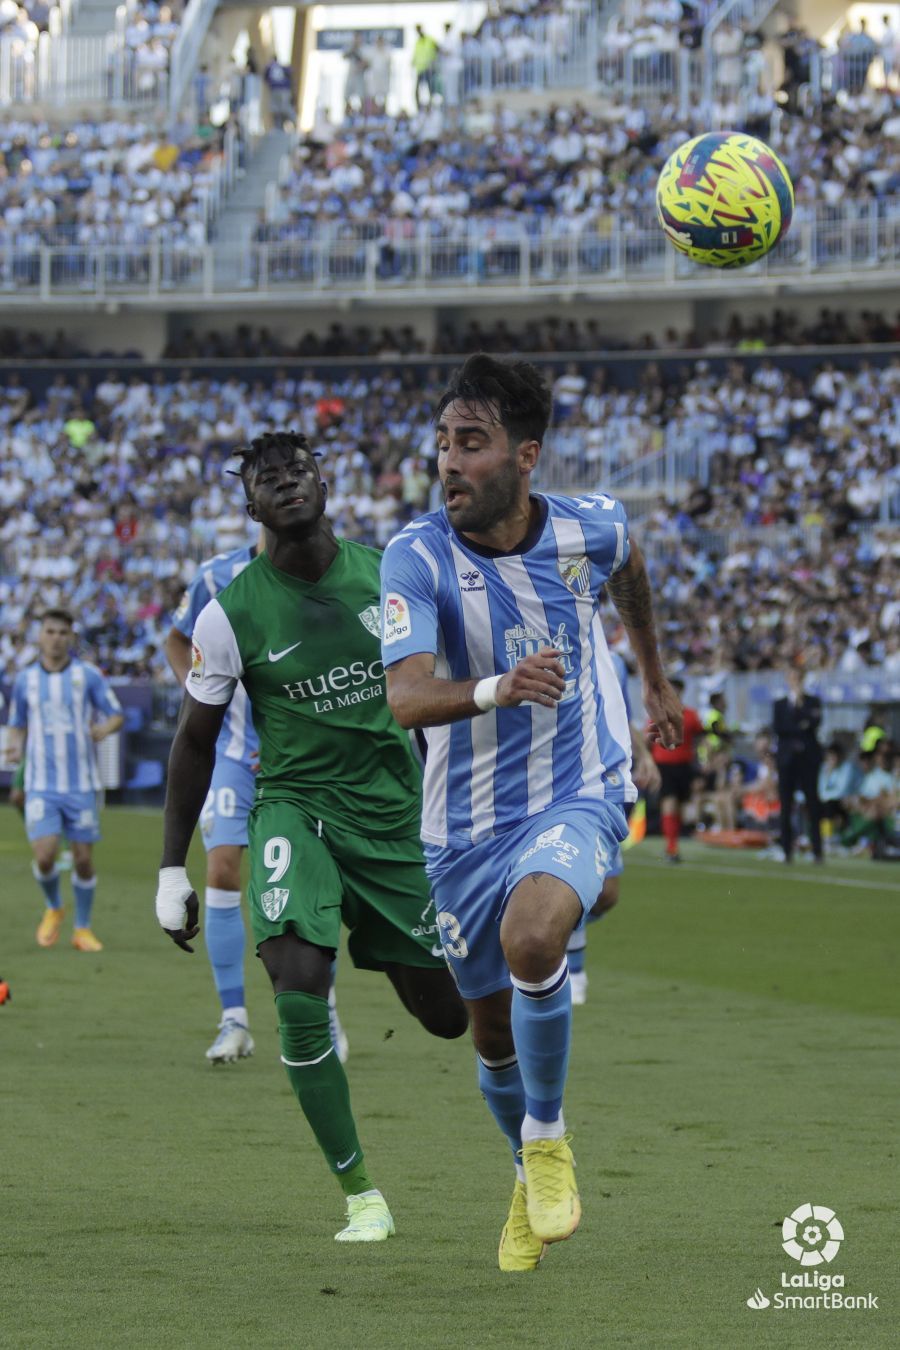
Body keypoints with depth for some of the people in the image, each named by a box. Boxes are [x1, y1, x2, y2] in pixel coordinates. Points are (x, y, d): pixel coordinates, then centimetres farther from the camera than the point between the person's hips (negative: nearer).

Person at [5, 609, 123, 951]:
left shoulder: (88, 675, -1)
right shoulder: (25, 679, 5)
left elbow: (117, 715, 3)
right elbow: (18, 725, 15)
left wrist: (104, 729, -20)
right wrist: (16, 747, -7)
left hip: (81, 783, 0)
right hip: (41, 784, 0)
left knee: (83, 859, 2)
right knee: (45, 856, -13)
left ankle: (82, 929, 19)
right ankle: (53, 909, 17)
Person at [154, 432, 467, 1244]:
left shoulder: (387, 573, -1)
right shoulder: (232, 612, -8)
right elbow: (195, 741, 2)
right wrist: (172, 871, 3)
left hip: (394, 812, 3)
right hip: (295, 810, -2)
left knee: (450, 1015, 6)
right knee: (300, 991, -25)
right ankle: (360, 1194, -12)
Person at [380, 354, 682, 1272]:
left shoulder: (587, 528, -9)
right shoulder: (417, 558, -18)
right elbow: (405, 697, -32)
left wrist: (654, 679, 30)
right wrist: (497, 690, -51)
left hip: (580, 795, -1)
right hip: (467, 821, 1)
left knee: (531, 936, -32)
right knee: (492, 1030, 13)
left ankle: (547, 1137, -8)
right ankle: (532, 1179, 43)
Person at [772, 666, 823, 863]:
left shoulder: (812, 701, 9)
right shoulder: (779, 704, 13)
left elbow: (814, 722, -8)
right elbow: (777, 728, -1)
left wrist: (799, 705, -8)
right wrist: (800, 728, -9)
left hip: (808, 756, -2)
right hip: (786, 757, 2)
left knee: (812, 803, -7)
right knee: (786, 806, -1)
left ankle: (817, 851, -6)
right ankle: (787, 850, 2)